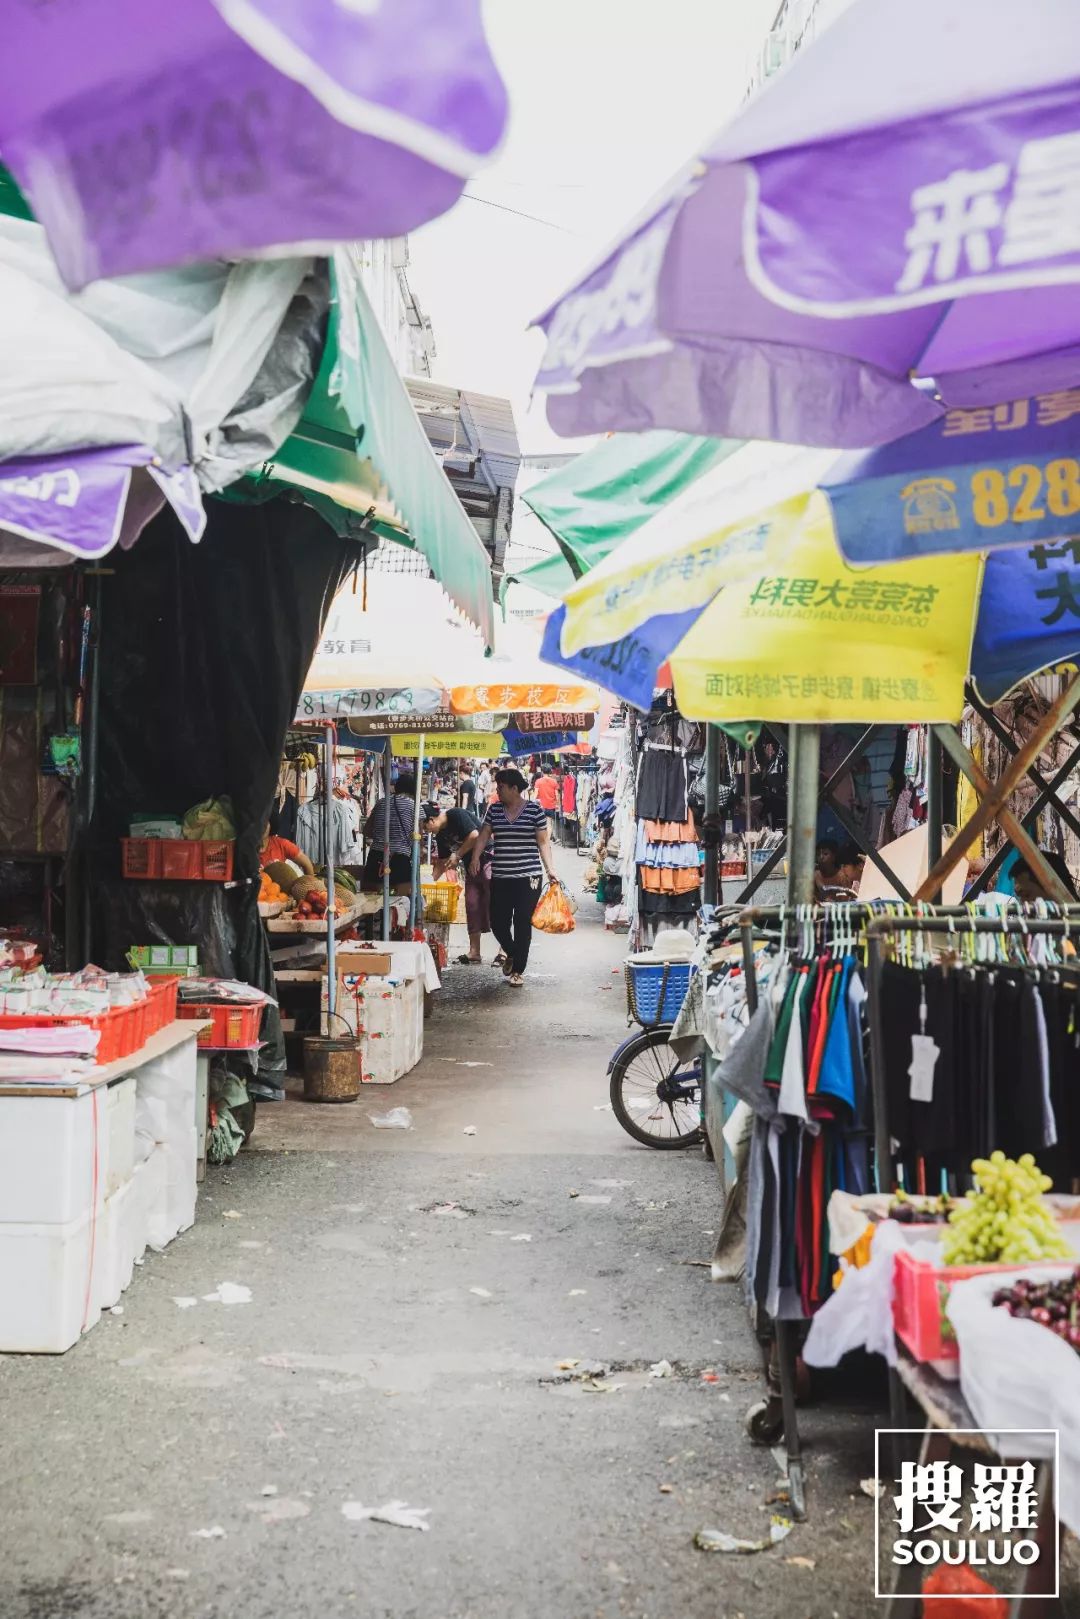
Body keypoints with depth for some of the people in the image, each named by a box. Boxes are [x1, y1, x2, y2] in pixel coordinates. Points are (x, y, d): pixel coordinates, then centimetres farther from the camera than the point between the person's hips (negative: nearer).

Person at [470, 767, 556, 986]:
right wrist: (476, 856, -8)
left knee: (523, 924, 0)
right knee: (498, 922, 3)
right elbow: (483, 836, 8)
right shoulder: (494, 810, 8)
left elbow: (543, 842, 0)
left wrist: (549, 868, -8)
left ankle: (518, 970, 12)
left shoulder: (534, 810, -2)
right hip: (500, 877, 3)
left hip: (528, 877, -3)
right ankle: (510, 953, 34)